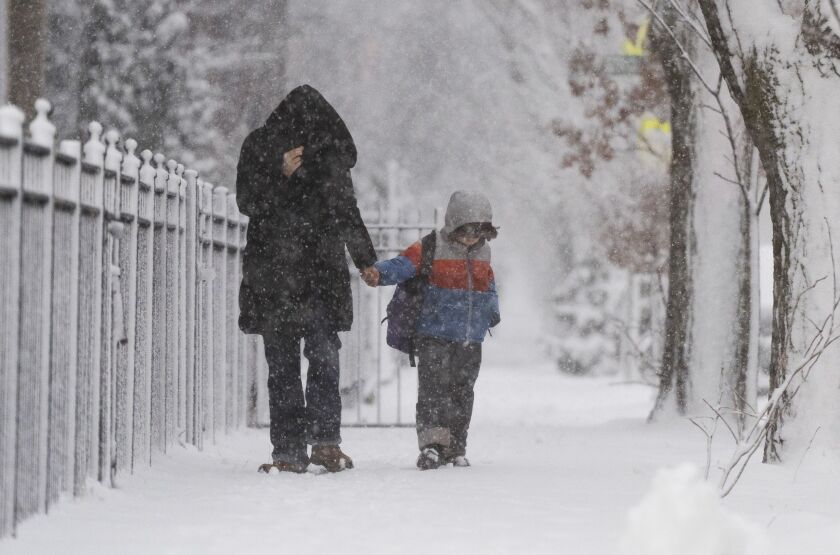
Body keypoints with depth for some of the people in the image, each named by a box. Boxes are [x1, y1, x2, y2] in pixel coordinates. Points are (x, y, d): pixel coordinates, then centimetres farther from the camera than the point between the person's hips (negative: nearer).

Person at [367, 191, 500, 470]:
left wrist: (492, 311, 13)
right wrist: (379, 273, -37)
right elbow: (404, 264, -19)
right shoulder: (431, 249, -7)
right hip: (435, 336, -6)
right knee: (434, 387, -14)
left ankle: (455, 447, 18)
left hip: (471, 341, 6)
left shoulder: (482, 254, 12)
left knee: (462, 392, 10)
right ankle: (432, 442, -17)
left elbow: (488, 287, 26)